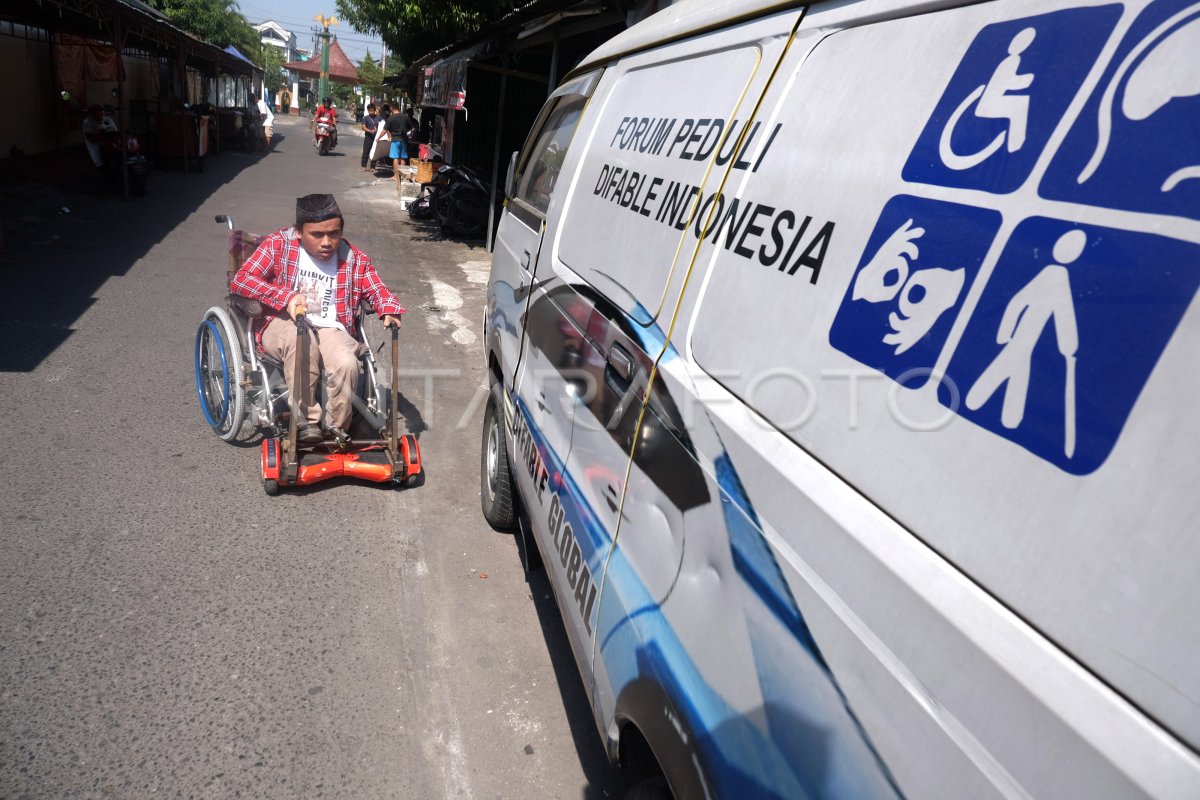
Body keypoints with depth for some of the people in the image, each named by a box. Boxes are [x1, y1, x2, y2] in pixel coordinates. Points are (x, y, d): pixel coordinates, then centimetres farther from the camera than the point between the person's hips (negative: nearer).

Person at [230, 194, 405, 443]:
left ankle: (335, 428, -8)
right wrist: (287, 297, -22)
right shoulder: (278, 245, -2)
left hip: (330, 329, 2)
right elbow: (240, 280, -8)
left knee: (346, 364, -32)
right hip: (282, 324, -1)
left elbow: (378, 291, 6)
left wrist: (389, 310, -20)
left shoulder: (354, 259, 4)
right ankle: (307, 419, -24)